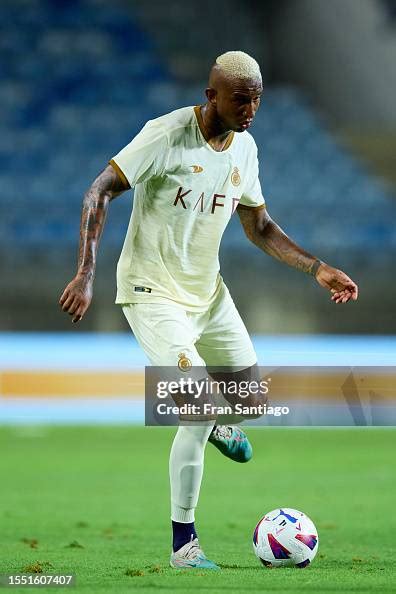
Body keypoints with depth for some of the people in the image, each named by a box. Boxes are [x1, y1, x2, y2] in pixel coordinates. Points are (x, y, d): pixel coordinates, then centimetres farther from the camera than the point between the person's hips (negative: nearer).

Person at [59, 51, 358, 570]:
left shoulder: (245, 148, 1)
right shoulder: (168, 135, -21)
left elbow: (259, 227, 14)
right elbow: (99, 193, -21)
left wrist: (317, 269, 2)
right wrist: (85, 275, -30)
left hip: (207, 289, 7)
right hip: (153, 291, -7)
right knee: (198, 413, -19)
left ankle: (215, 424, 49)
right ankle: (183, 545, -6)